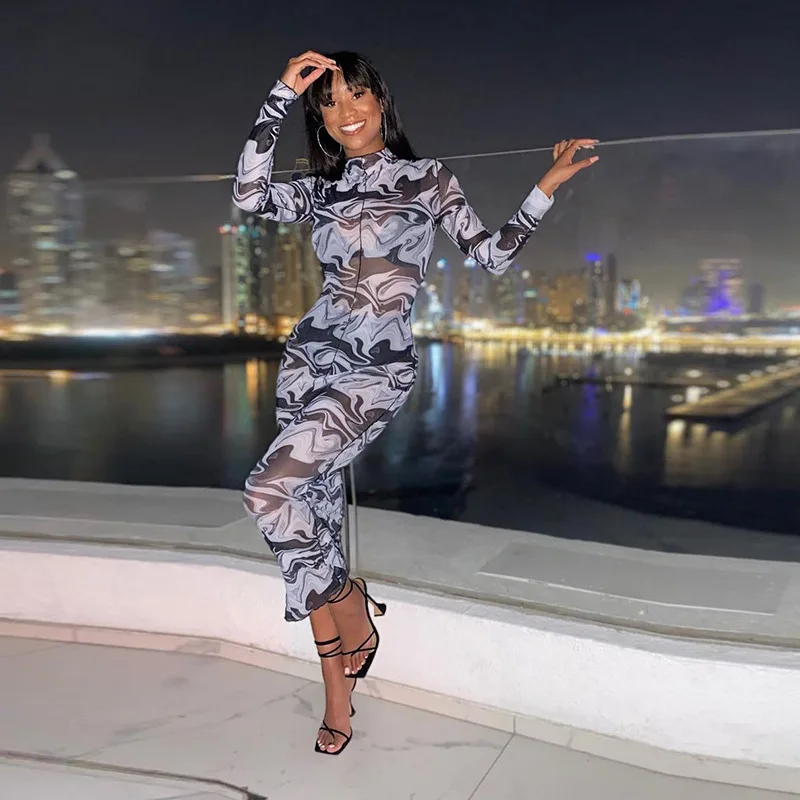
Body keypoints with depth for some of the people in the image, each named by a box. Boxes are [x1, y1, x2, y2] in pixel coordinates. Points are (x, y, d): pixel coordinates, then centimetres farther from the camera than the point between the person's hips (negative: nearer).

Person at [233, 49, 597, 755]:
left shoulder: (427, 177, 5)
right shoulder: (321, 190, 13)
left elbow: (493, 255, 2)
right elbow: (250, 195, -5)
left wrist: (547, 188, -7)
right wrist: (283, 94, -4)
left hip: (379, 371, -4)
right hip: (311, 358, 5)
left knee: (269, 492, -20)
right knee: (318, 505, 2)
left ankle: (354, 609, 10)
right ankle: (339, 700, 18)